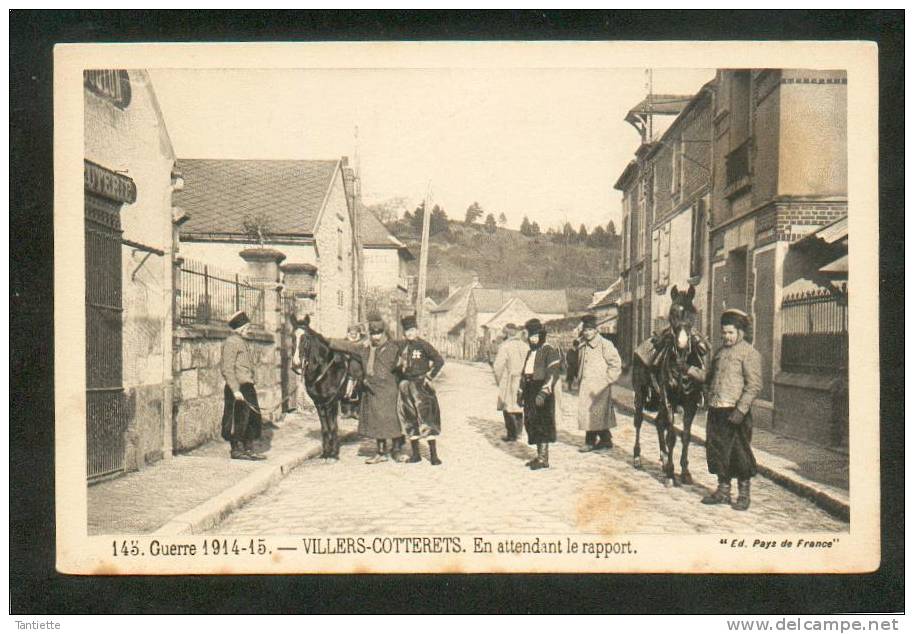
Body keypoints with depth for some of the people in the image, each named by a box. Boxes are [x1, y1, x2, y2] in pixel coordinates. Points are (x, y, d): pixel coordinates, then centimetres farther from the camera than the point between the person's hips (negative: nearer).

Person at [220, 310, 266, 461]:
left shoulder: (241, 342, 18)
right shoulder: (231, 342, -12)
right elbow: (227, 369, -18)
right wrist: (235, 390, -23)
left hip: (247, 387, 10)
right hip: (238, 388, -10)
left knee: (252, 419, 12)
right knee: (239, 419, -1)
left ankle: (249, 449, 18)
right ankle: (236, 450, 8)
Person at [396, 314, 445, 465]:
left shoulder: (423, 345, -7)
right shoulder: (402, 347, 8)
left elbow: (439, 361, -9)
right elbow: (399, 366, 20)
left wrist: (429, 377, -9)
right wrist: (402, 381, 7)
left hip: (421, 386, -6)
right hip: (406, 387, 6)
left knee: (427, 418, -8)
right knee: (410, 420, 8)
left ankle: (433, 455, -5)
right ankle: (415, 454, 17)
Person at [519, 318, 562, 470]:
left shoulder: (550, 351, -9)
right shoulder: (530, 352, 18)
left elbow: (554, 373, -18)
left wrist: (544, 392, -26)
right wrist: (521, 393, 21)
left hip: (542, 391, -9)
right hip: (530, 392, 9)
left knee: (542, 424, -8)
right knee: (531, 423, 10)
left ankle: (544, 459, -5)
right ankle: (540, 455, 19)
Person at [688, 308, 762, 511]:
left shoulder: (749, 353, -7)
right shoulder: (720, 351, 17)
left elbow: (754, 385, -14)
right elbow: (711, 378, 24)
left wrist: (741, 410, -21)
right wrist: (692, 371, 9)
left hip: (736, 412, -7)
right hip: (716, 410, 7)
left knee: (740, 453, 1)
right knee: (718, 450, 12)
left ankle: (744, 495, 14)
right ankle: (723, 491, 25)